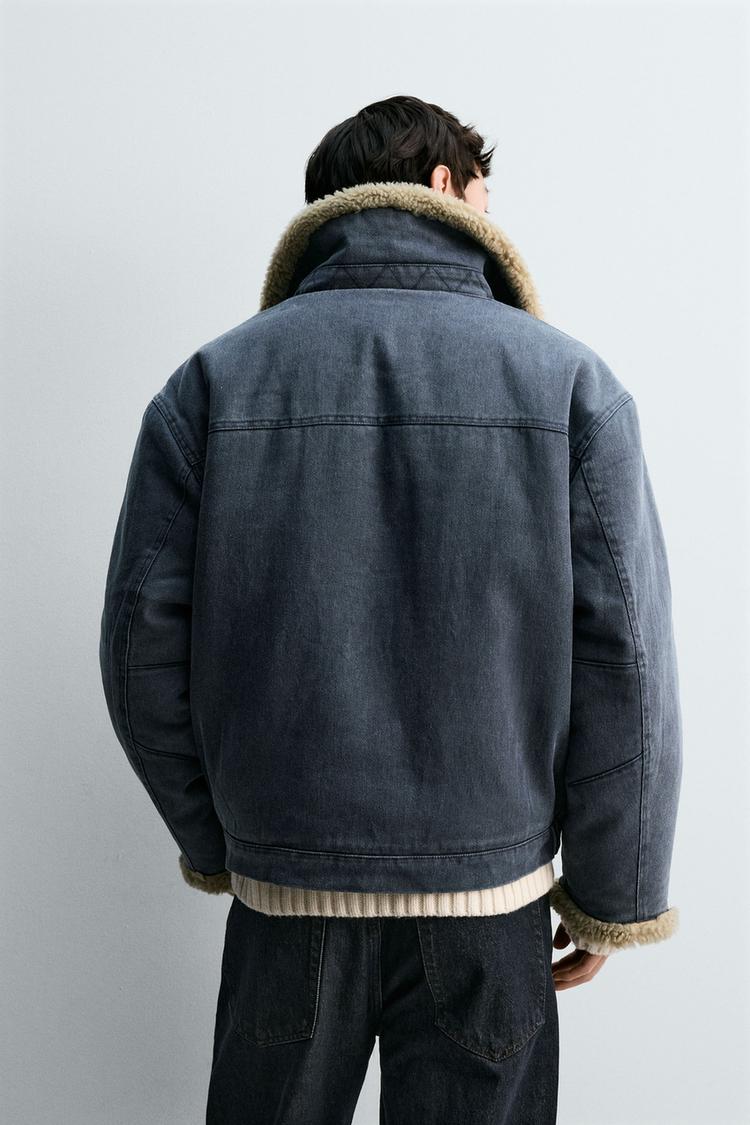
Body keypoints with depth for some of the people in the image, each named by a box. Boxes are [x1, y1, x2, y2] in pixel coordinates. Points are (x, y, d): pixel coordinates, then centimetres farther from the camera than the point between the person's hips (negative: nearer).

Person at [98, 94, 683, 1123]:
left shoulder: (213, 380, -2)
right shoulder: (568, 380, -6)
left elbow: (145, 643, -5)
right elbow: (626, 664, -11)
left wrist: (210, 843, 9)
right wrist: (612, 899, 1)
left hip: (282, 892, 2)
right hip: (487, 898, -1)